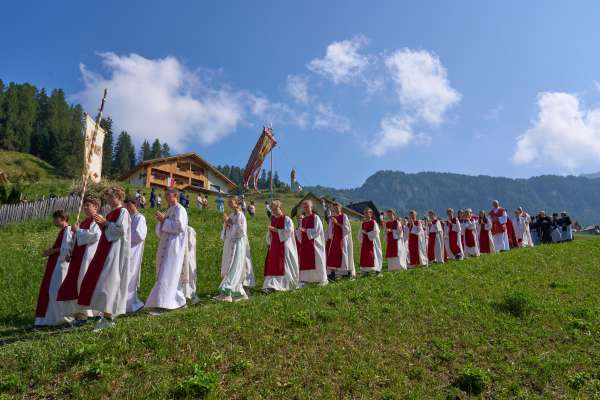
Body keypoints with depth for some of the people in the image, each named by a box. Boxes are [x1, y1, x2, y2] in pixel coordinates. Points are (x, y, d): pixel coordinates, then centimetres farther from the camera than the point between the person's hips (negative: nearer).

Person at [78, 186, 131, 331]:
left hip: (116, 251, -10)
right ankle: (107, 315, 14)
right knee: (98, 280, 9)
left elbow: (121, 229, -20)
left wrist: (105, 222, -13)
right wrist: (101, 224, 5)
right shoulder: (111, 213, 19)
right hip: (107, 250, 10)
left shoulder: (123, 212, -8)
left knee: (108, 281, -12)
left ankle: (108, 317, -8)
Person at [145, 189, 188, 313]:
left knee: (166, 275, -13)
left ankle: (162, 304, -15)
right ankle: (179, 300, 20)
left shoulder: (179, 209, -7)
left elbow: (179, 226, -20)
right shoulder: (169, 210, 19)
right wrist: (160, 220, 0)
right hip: (166, 245, 9)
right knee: (171, 275, 11)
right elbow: (161, 230, 20)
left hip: (174, 245, -9)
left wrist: (164, 220, -15)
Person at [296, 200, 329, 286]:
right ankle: (307, 279, 8)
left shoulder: (315, 217, -4)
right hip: (304, 243, 5)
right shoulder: (302, 219, 13)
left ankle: (322, 279, 7)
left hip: (314, 242, -5)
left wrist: (305, 230, -18)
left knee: (316, 261, -2)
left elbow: (318, 230, -12)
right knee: (305, 261, 2)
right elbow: (299, 231, 11)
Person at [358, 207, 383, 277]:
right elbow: (360, 233, 15)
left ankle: (377, 271, -3)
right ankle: (366, 271, 6)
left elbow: (375, 233, -13)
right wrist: (361, 241, 1)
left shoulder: (373, 222, -5)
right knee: (364, 256, 2)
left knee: (372, 255, -8)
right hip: (365, 242, 6)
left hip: (372, 241, -6)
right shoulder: (363, 223, 13)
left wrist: (367, 233, -13)